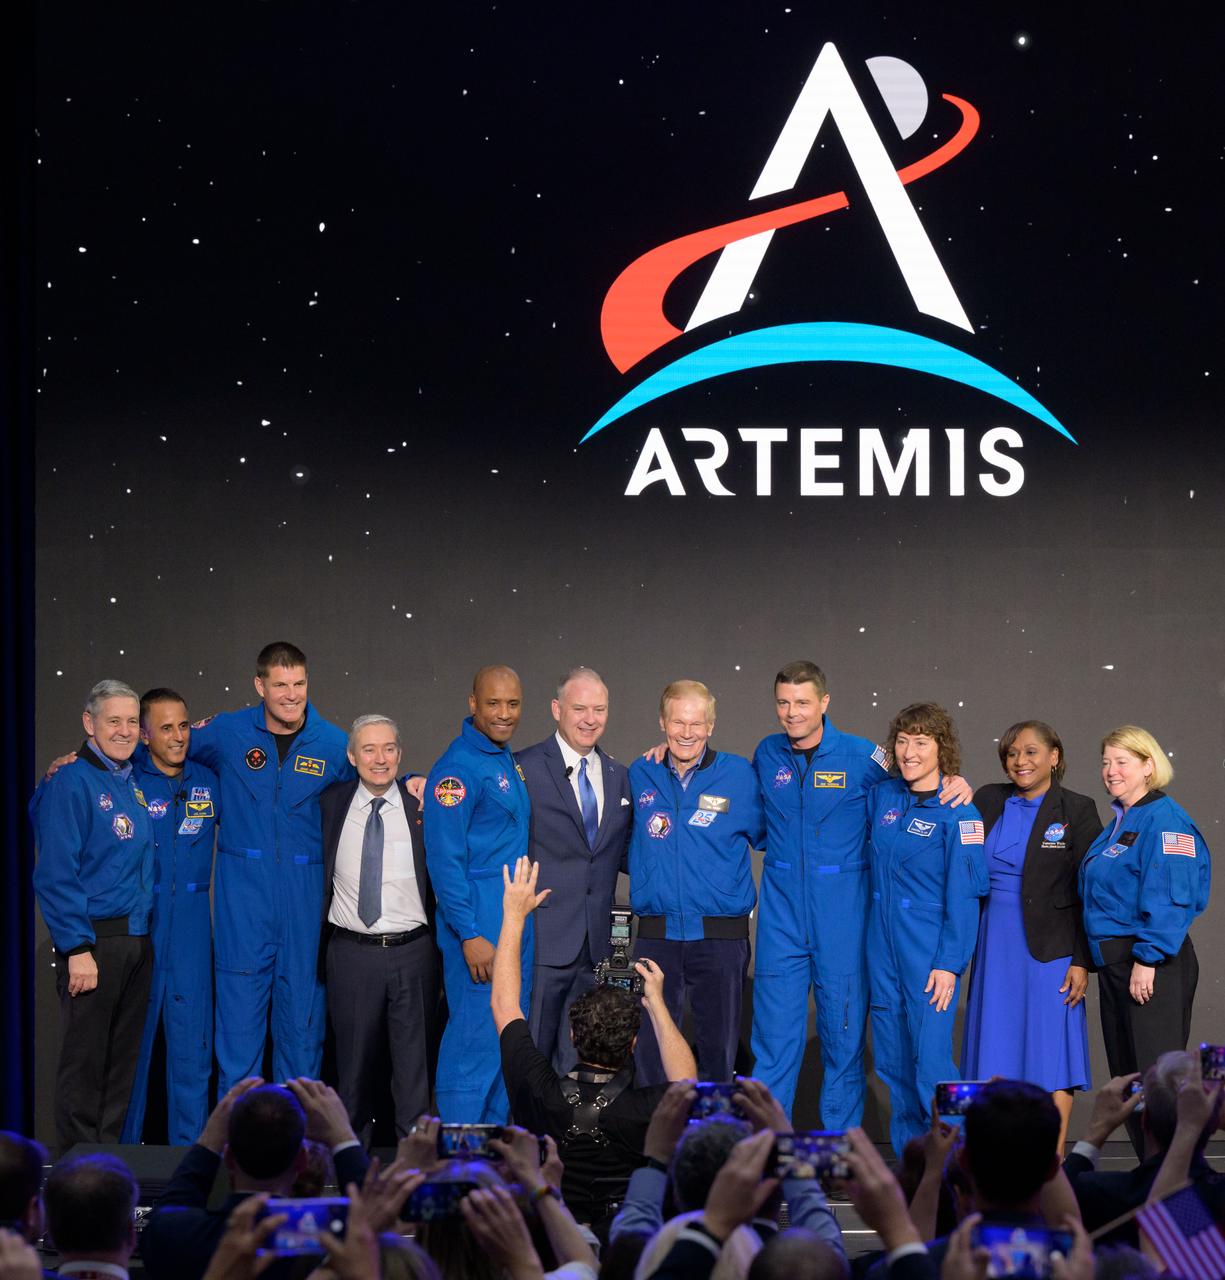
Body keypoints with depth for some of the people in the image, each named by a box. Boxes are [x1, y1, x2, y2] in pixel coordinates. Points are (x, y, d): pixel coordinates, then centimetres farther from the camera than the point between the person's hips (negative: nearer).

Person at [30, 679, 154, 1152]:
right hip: (94, 940, -7)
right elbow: (55, 875, -14)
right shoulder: (72, 781, -10)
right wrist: (77, 949, -19)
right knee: (84, 1060, -1)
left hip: (137, 941, 7)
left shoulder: (134, 782, 11)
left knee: (124, 1058, 13)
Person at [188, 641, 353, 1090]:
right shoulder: (226, 732, 0)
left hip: (305, 894, 1)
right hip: (243, 889, -1)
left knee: (302, 1006, 7)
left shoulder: (333, 744, 2)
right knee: (240, 1006, -1)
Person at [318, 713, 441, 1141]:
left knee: (415, 1060, 5)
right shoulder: (330, 804, 4)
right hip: (350, 951, 1)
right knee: (353, 1060, 10)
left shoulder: (423, 806, 0)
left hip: (413, 950, -1)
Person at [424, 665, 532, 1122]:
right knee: (476, 1037, -7)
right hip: (479, 925, -9)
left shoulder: (507, 761, 14)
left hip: (516, 923, 9)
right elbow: (445, 857, -17)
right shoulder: (458, 767, -14)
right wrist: (470, 935, -21)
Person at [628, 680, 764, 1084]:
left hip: (721, 934, -1)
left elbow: (762, 834, 10)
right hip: (656, 934, 2)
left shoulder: (739, 775, -1)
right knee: (651, 1048, 4)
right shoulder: (641, 775, 6)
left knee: (719, 1044, 7)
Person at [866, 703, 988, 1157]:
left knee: (931, 1062, -10)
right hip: (883, 944, 6)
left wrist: (950, 962, -15)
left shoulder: (957, 811, -8)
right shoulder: (882, 796, 8)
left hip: (929, 949, -6)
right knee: (893, 1061, 8)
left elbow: (964, 893, -11)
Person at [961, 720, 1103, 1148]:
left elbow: (1089, 894, -6)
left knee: (1050, 1057, -2)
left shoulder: (1077, 810, -3)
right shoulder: (988, 800, 8)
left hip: (1050, 948, -4)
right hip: (994, 946, 4)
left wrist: (1082, 961, -10)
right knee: (996, 1055, 5)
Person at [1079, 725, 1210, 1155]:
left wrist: (1146, 960, -23)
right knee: (1127, 1076, 13)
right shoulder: (1119, 822, 17)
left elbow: (1168, 897, -20)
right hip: (1114, 964, 10)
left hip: (1153, 963, -10)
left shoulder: (1163, 818, -13)